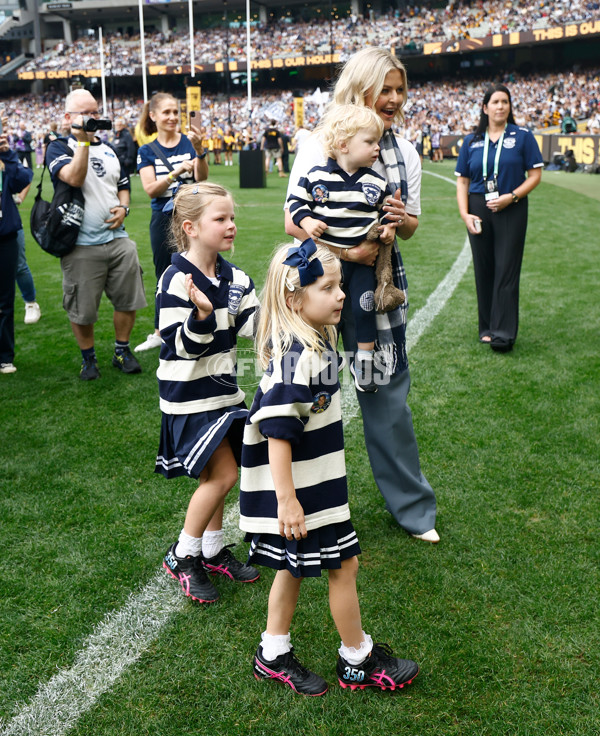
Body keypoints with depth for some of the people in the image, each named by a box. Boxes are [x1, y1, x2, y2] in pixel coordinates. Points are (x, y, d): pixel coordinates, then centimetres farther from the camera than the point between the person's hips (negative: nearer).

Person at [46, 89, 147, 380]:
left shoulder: (107, 148, 16)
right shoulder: (58, 147, -3)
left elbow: (123, 185, 23)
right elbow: (74, 177, -22)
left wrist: (123, 207, 3)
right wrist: (82, 140, -21)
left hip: (117, 239, 5)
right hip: (81, 246, -5)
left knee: (128, 301, 8)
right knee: (82, 310, 4)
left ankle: (122, 351, 27)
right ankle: (88, 358, 25)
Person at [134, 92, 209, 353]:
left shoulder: (190, 143, -1)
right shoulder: (147, 151, 3)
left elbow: (201, 177, -13)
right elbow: (150, 189, -9)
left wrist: (199, 150, -30)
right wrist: (178, 171, -21)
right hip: (163, 221, 2)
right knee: (165, 277, 13)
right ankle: (160, 333, 28)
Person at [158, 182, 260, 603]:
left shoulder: (234, 277, 4)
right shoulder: (176, 280, -18)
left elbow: (255, 325, 0)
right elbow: (181, 345, -21)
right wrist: (201, 316, -38)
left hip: (222, 389, 8)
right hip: (189, 396, -7)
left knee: (215, 474, 16)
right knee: (224, 474, -9)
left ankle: (213, 551, 32)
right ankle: (183, 557, 8)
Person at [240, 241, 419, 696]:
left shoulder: (319, 344, 5)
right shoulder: (293, 360, -26)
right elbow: (277, 435, -26)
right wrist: (286, 500, -24)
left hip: (317, 482, 10)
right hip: (298, 490, -10)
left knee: (295, 566, 19)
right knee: (344, 565, 5)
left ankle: (273, 655, 35)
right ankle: (358, 661, 26)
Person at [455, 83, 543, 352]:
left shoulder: (522, 136, 2)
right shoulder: (472, 141, 9)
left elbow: (535, 175, 0)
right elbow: (462, 180, 8)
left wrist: (511, 196, -14)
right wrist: (464, 214, -4)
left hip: (511, 211, -3)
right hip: (478, 211, 3)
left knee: (506, 271, -5)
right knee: (483, 271, 7)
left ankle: (504, 333, -3)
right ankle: (487, 327, 17)